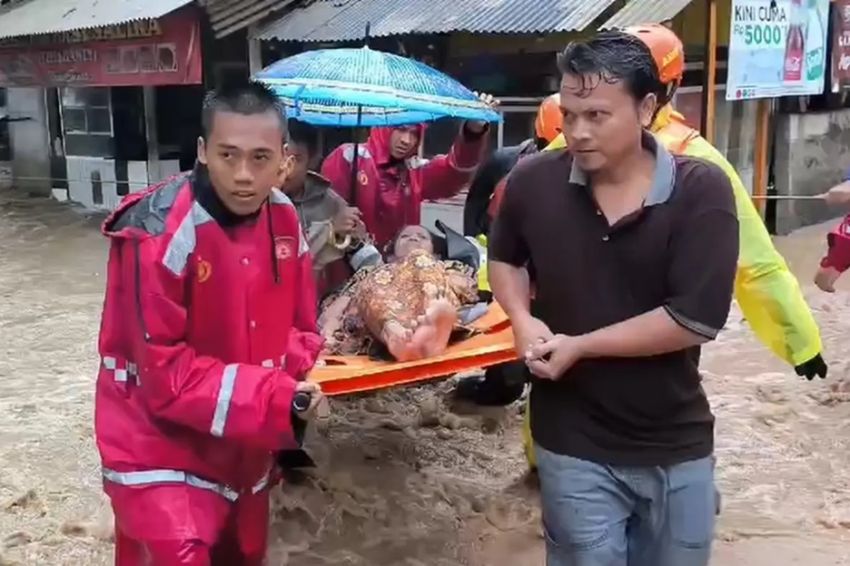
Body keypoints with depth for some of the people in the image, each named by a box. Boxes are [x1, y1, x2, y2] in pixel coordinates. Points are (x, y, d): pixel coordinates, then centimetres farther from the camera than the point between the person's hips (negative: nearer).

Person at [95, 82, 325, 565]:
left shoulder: (284, 219, -5)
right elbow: (163, 373, -23)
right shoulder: (159, 235, -25)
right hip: (161, 450, -6)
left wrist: (294, 385, -15)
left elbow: (300, 324, 6)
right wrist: (276, 398, -26)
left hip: (246, 448, 7)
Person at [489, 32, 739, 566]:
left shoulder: (701, 190, -15)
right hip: (575, 446, 0)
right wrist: (523, 321, -9)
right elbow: (505, 258, 11)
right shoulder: (533, 181, -9)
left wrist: (579, 346, -17)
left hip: (677, 446, 0)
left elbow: (697, 318, -21)